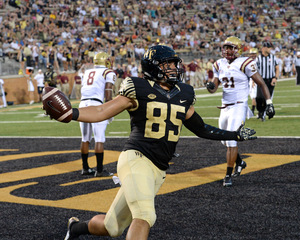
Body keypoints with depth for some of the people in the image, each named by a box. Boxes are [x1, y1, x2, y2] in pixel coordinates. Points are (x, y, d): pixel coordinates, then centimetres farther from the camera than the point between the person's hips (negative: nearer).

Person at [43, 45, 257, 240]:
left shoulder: (183, 95, 11)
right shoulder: (139, 90, -6)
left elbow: (200, 128, 24)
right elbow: (101, 112, -7)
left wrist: (236, 135, 25)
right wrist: (69, 114, -23)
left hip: (158, 170, 6)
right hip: (136, 159, -6)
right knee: (144, 217, -27)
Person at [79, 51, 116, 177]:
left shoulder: (87, 72, 22)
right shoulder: (108, 73, 5)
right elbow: (108, 94, -4)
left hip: (83, 103, 6)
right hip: (96, 105, -6)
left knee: (85, 138, 14)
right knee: (99, 139, -3)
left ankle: (85, 168, 20)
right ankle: (99, 170, -3)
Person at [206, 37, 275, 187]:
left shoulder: (244, 64, -10)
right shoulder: (219, 65, 8)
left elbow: (261, 84, -5)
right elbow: (214, 88, 12)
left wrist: (269, 103, -7)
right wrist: (211, 87, -13)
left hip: (239, 106, -7)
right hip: (225, 107, 7)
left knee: (231, 140, -14)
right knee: (225, 140, 16)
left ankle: (228, 175, -8)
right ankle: (240, 163, 41)